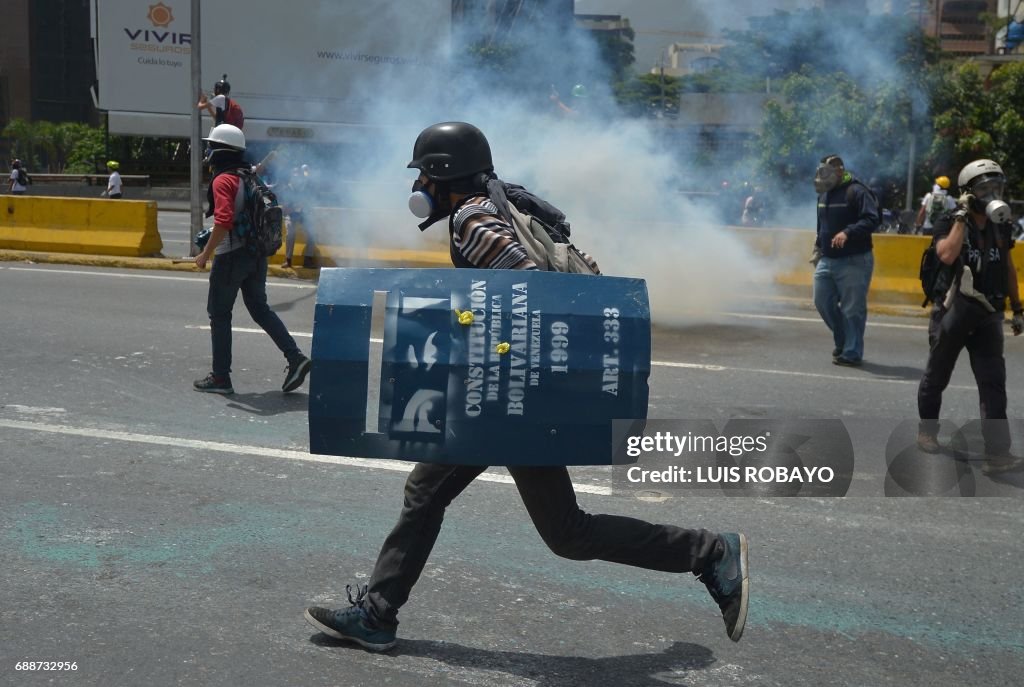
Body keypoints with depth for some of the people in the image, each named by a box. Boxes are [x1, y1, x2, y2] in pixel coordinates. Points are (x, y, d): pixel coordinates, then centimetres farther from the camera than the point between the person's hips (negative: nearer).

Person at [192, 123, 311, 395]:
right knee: (259, 308, 14)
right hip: (256, 255, 8)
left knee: (219, 314, 4)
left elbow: (223, 220, -26)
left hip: (231, 257, -8)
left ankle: (220, 378, 9)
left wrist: (206, 254, -19)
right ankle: (294, 357, 3)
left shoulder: (223, 180, -14)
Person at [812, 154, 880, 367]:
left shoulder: (856, 192, -13)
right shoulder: (824, 194, 14)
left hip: (853, 261, -8)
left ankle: (852, 353, 3)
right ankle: (843, 341, 29)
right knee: (823, 302, 11)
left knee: (852, 309, -4)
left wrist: (848, 233, -32)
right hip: (827, 260, 9)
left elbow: (872, 220, -22)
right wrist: (818, 246, 23)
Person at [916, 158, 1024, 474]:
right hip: (952, 312, -3)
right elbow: (947, 255, -30)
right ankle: (927, 430, 34)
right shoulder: (949, 223, -10)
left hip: (987, 316, 4)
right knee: (937, 376, 12)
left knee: (993, 382, -7)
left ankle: (997, 453, -9)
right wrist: (962, 217, -23)